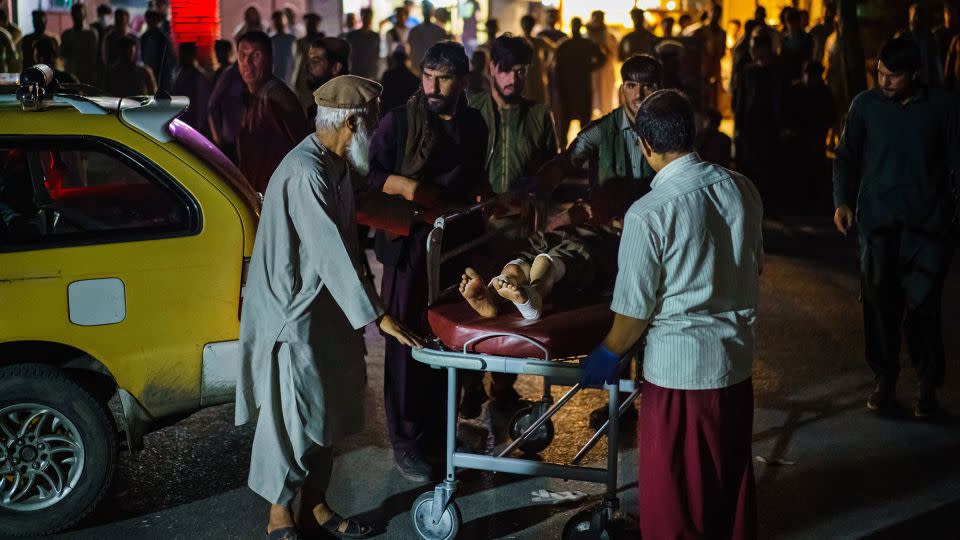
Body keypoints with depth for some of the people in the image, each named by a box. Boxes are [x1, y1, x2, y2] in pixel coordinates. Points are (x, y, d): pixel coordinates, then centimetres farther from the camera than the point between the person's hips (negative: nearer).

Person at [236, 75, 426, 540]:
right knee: (291, 417, 1)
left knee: (326, 411, 15)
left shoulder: (336, 165, 6)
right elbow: (331, 253, -27)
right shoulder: (306, 173, -24)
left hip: (324, 308, 9)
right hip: (292, 310, -9)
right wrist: (377, 316, -26)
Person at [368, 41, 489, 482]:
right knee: (407, 344, -2)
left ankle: (440, 430, 26)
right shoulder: (399, 122, -5)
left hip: (458, 245, 5)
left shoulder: (473, 125, 10)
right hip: (409, 247, -5)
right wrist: (405, 186, -24)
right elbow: (369, 174, -8)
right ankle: (406, 442, 8)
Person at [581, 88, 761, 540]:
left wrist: (608, 355, 3)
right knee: (731, 473, 22)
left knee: (673, 486, 11)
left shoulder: (648, 213, -21)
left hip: (679, 366, -6)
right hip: (737, 356, 6)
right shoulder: (742, 188, -3)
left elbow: (635, 309, -14)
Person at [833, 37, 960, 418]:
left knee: (923, 305, -4)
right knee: (880, 303, 4)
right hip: (877, 221, 2)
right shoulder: (865, 105, 3)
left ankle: (928, 387, 8)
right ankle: (885, 380, 18)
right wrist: (842, 201, -4)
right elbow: (847, 157, 8)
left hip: (927, 222, -1)